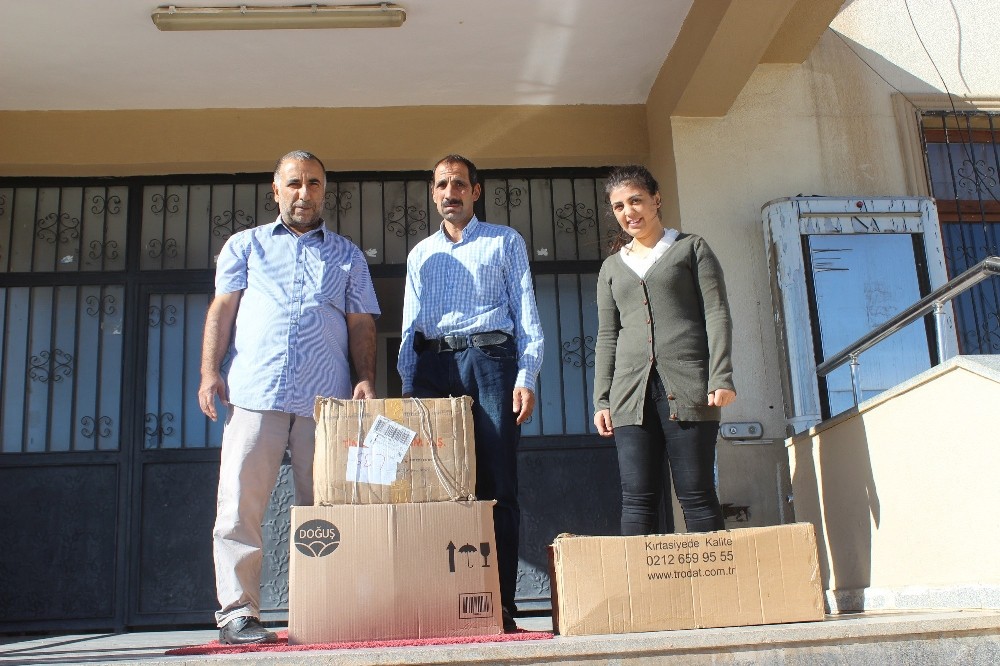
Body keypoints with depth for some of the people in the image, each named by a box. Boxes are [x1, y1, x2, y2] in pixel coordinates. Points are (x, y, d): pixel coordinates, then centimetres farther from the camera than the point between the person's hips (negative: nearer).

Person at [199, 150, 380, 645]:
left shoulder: (347, 255, 21)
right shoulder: (245, 245, 19)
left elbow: (360, 324, 15)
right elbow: (222, 310, 11)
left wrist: (365, 379, 0)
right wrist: (209, 372, -1)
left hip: (326, 398, 1)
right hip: (255, 392, -1)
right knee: (240, 505, -6)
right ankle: (237, 610, 0)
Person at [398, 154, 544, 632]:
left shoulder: (505, 242, 15)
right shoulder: (420, 254, 24)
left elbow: (526, 313, 7)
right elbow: (410, 324, 19)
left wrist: (526, 376, -6)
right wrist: (407, 385, 5)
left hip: (488, 359, -3)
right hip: (431, 365, 3)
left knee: (496, 485, -6)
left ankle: (500, 604, -4)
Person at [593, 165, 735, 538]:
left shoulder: (691, 248, 12)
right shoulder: (612, 266, 21)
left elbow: (717, 314, 4)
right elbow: (606, 337, 18)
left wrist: (722, 378, -9)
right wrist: (601, 400, 8)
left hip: (687, 386, -3)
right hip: (631, 391, 3)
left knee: (696, 494, -4)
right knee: (637, 499, -4)